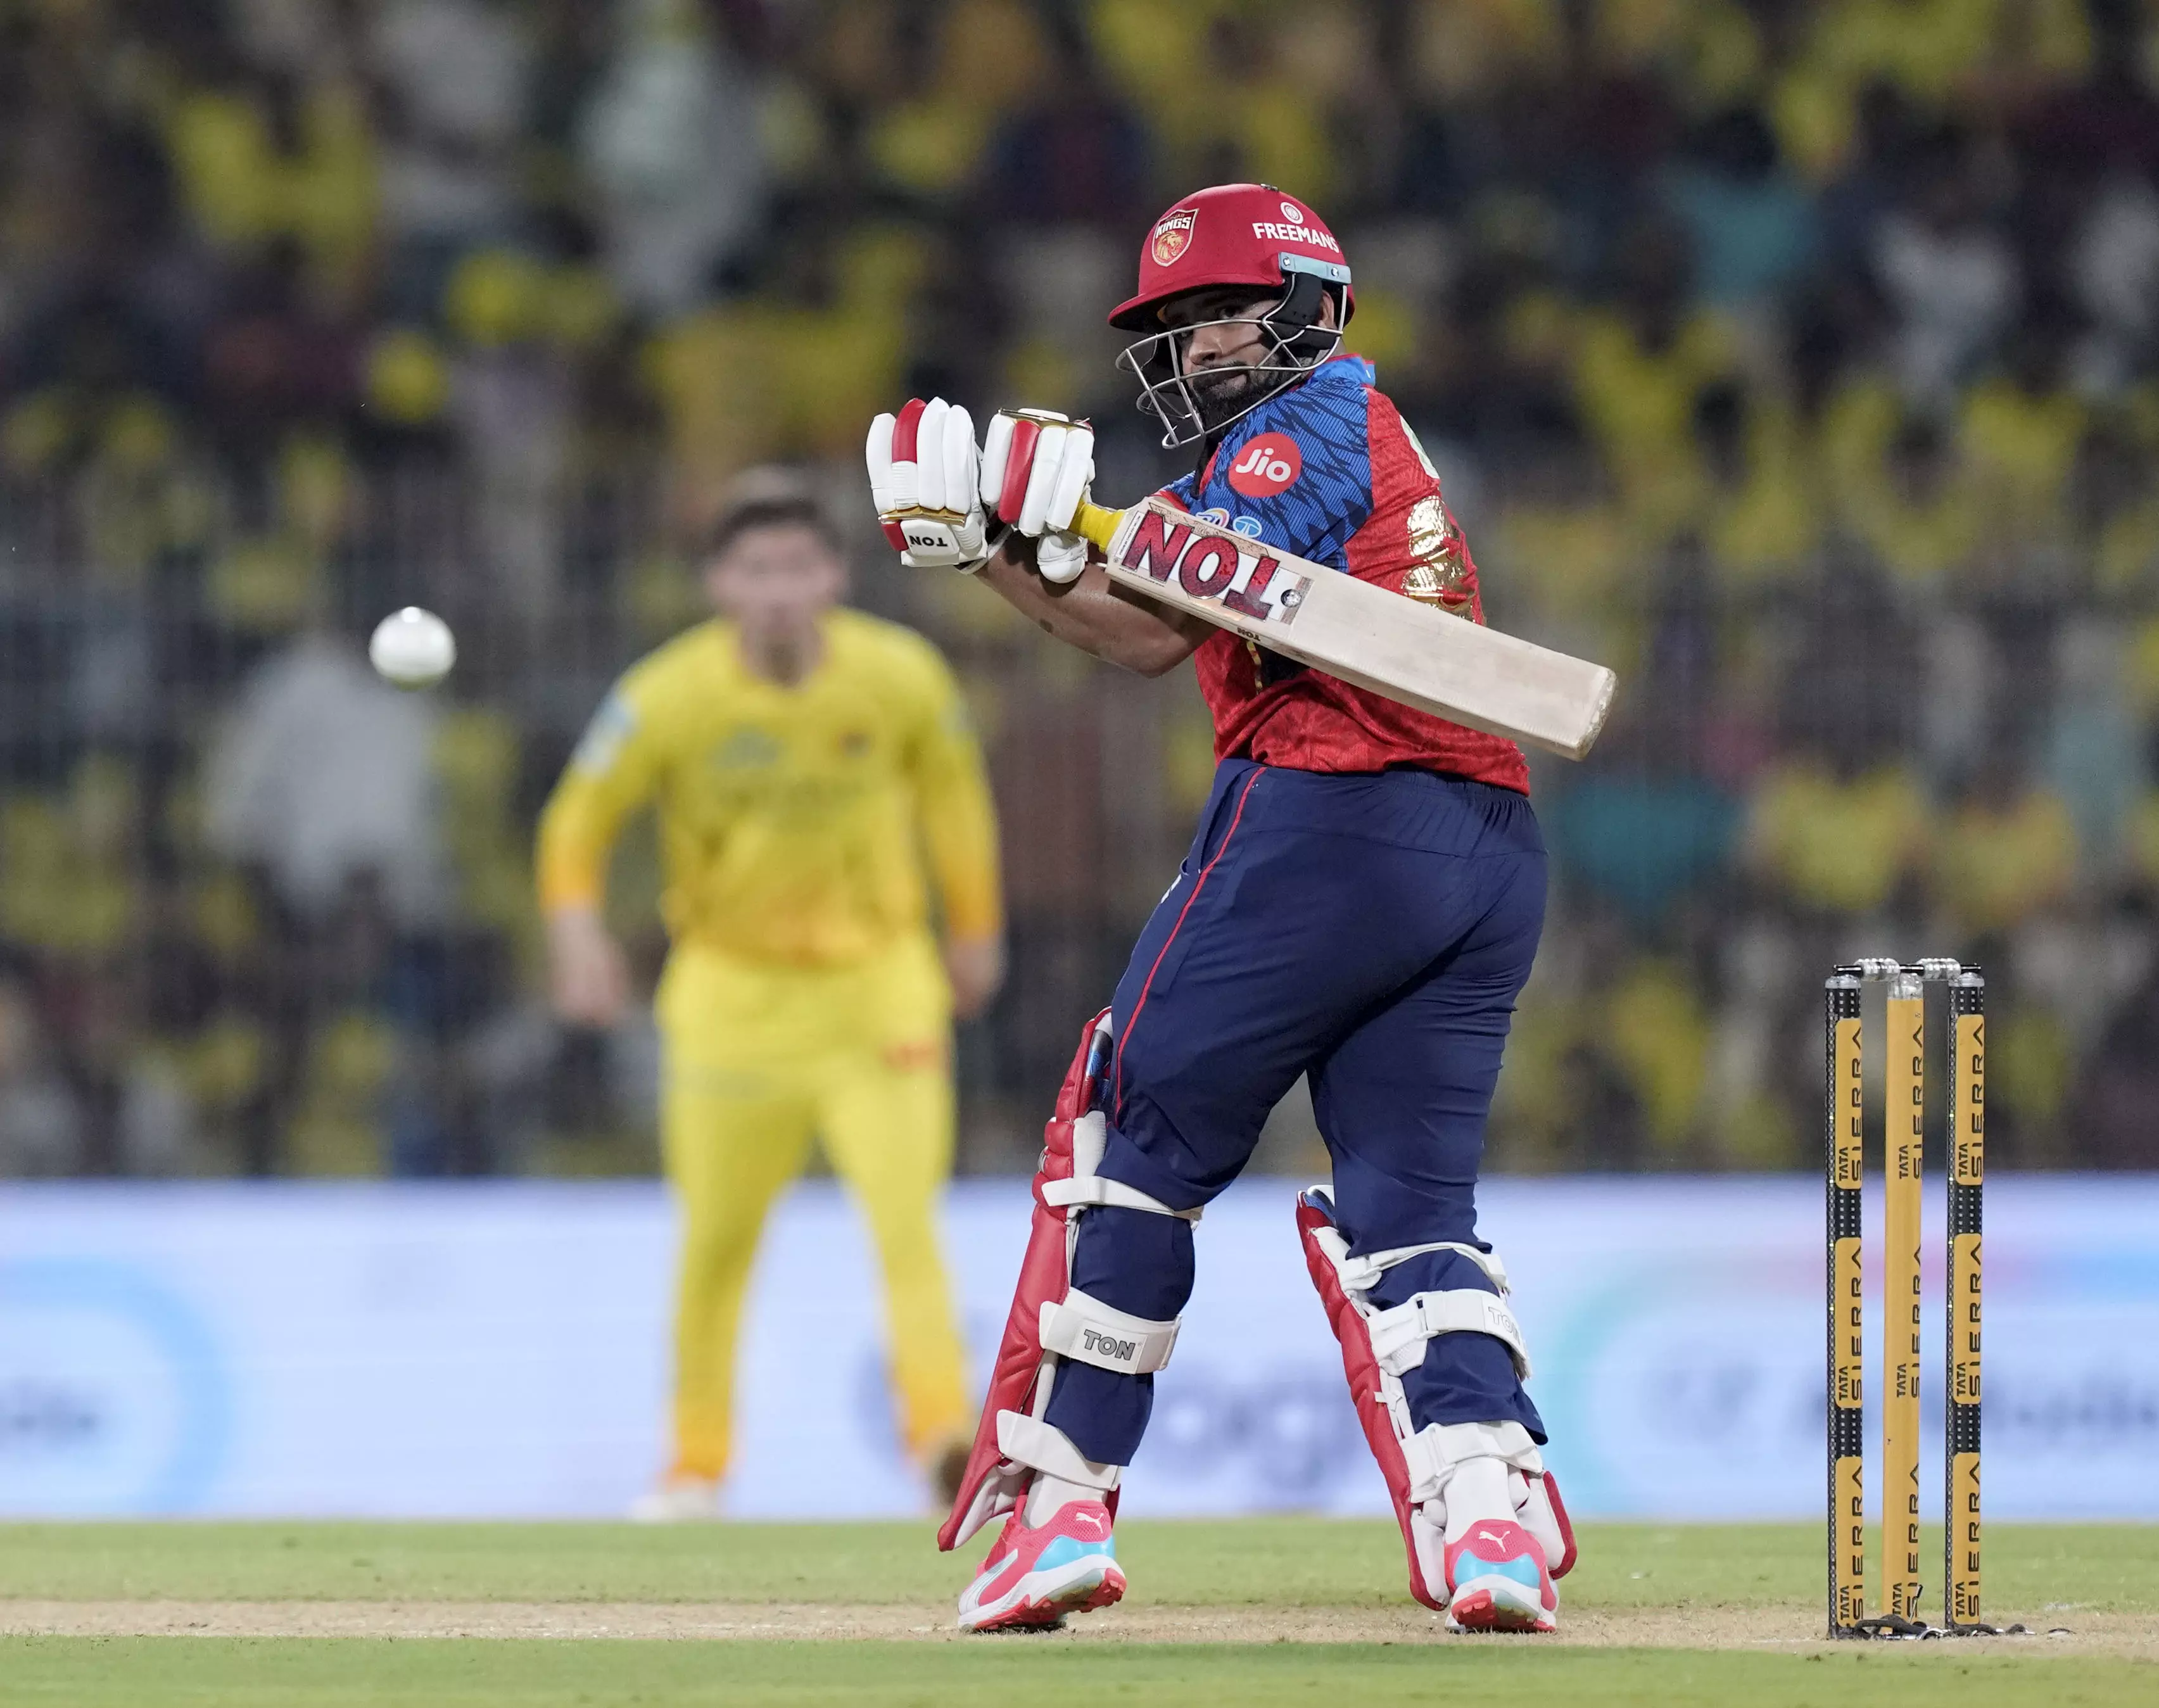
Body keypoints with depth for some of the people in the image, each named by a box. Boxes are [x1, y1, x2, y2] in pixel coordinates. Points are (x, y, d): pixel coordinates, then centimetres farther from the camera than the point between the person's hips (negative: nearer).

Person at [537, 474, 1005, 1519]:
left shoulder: (902, 679, -10)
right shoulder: (669, 698, -14)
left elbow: (950, 788, 10)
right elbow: (578, 819, 0)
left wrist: (975, 926, 17)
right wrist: (576, 930, -17)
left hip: (878, 976, 0)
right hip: (731, 989, 0)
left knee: (906, 1220, -17)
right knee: (717, 1237, 8)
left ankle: (943, 1432, -23)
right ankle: (697, 1464, 23)